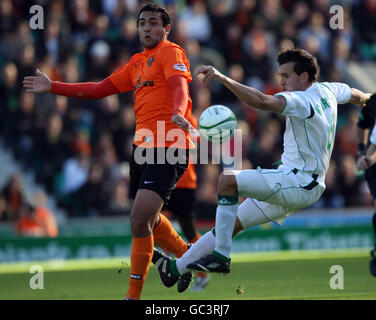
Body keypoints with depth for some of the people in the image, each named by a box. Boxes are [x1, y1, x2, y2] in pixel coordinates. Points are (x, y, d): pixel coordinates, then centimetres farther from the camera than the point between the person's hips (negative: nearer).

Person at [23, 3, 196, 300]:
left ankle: (133, 295, -12)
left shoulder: (170, 52, -3)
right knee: (148, 220, 18)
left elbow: (179, 87, -21)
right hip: (144, 148, 9)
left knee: (140, 218, -17)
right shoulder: (137, 62, 22)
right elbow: (100, 89, 27)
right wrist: (53, 87, 26)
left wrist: (178, 114, -42)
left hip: (168, 147, -9)